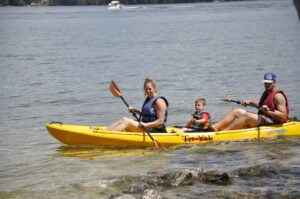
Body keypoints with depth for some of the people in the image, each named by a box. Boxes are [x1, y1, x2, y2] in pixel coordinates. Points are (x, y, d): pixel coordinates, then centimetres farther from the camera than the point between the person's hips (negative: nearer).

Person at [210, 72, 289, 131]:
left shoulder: (278, 96, -13)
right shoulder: (266, 93, 17)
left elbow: (284, 116, -21)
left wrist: (269, 111, -32)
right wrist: (250, 102, 18)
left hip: (272, 123, -10)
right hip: (261, 118, 10)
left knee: (246, 115, -30)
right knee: (236, 111, 0)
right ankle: (214, 127, -16)